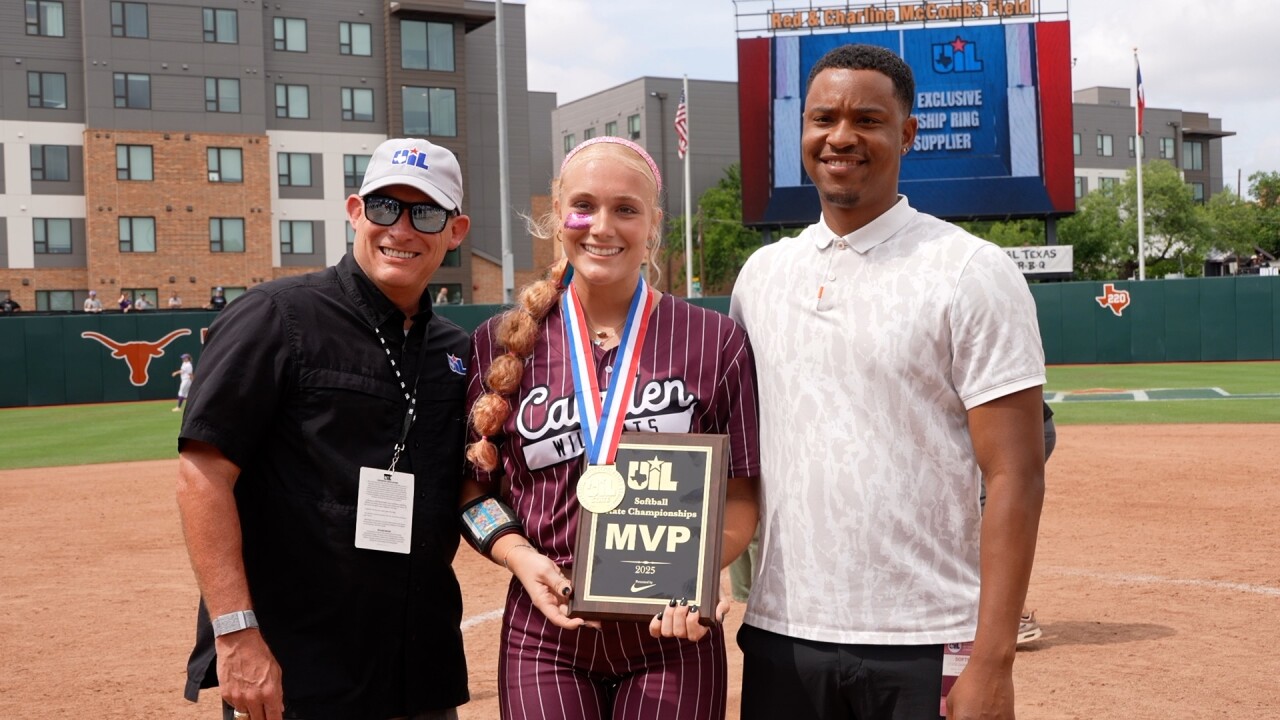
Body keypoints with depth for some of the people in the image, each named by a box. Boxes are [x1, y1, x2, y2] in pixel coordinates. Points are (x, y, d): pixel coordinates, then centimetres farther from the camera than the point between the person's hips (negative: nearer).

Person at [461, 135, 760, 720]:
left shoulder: (714, 341, -2)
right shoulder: (502, 343, 1)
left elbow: (740, 495, 1)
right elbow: (475, 487, 7)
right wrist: (522, 558, -10)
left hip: (672, 636, 0)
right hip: (546, 636, 1)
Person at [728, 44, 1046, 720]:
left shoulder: (972, 272, -6)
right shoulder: (761, 273, 8)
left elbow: (1015, 476, -10)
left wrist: (992, 662, -15)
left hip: (924, 644, -4)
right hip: (778, 632, 4)